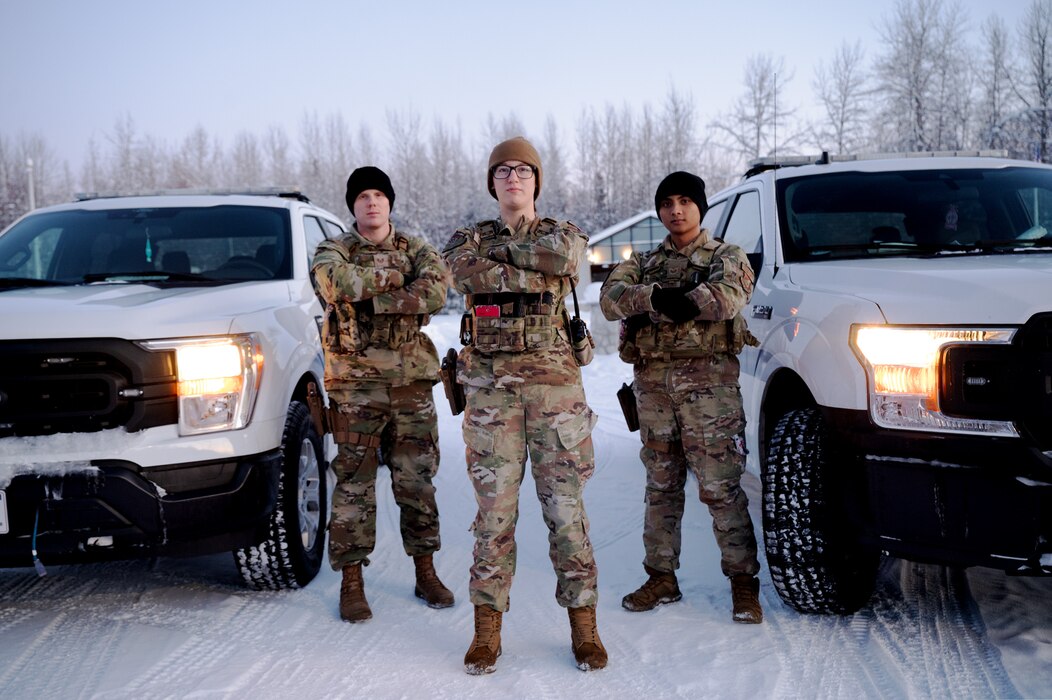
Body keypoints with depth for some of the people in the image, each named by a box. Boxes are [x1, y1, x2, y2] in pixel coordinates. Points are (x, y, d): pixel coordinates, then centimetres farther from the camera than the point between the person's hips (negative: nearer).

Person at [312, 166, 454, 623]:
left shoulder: (417, 251, 10)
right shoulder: (334, 252, 5)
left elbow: (436, 293, -12)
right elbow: (333, 280, -20)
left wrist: (372, 298, -16)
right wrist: (396, 280, -11)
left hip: (412, 383, 2)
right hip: (355, 384, -2)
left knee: (416, 482, 9)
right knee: (354, 484, 0)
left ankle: (425, 572, 21)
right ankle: (351, 582, 9)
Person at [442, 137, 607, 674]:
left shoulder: (562, 234, 10)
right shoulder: (468, 239, 13)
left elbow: (564, 256, -14)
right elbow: (463, 271, -8)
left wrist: (500, 249, -4)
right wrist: (535, 267, -7)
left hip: (554, 379, 0)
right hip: (490, 383, 1)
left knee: (565, 504, 0)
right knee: (495, 507, 1)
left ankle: (583, 624, 10)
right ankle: (487, 626, 10)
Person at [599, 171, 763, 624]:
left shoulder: (726, 257, 9)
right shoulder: (644, 263, 19)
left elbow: (729, 296, -15)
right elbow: (610, 298, -1)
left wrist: (651, 306, -15)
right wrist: (658, 296, -20)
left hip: (708, 381, -4)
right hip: (652, 382, 4)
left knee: (721, 487, -7)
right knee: (661, 486, 9)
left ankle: (743, 581, 0)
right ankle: (661, 578, 17)